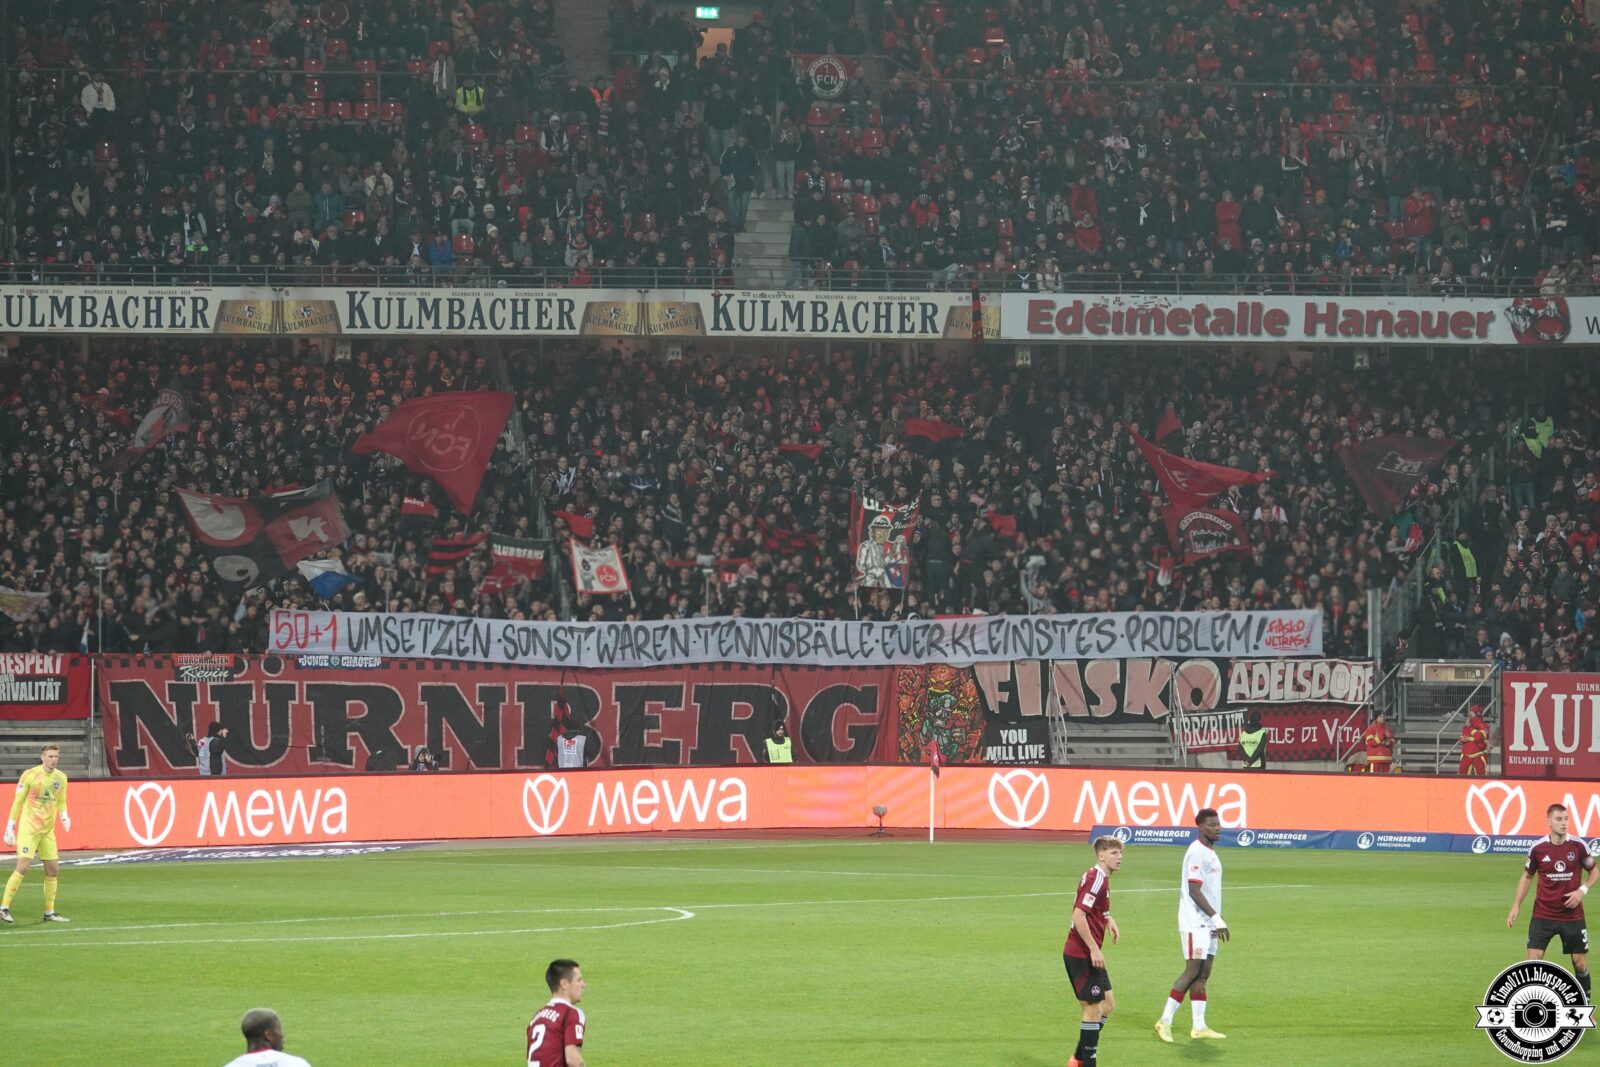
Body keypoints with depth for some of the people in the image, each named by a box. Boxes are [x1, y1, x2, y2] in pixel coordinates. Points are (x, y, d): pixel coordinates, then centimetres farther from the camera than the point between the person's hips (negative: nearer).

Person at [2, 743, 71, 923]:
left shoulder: (61, 777, 6)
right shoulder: (29, 775, -8)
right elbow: (18, 801, -3)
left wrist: (64, 817, -4)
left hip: (48, 831, 6)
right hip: (28, 828, -6)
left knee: (52, 870, 4)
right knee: (23, 867, -14)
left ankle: (49, 912, 14)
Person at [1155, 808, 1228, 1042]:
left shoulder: (1211, 853, 17)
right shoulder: (1196, 853, -14)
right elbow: (1194, 891, -19)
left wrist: (1217, 920, 16)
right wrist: (1217, 918, -19)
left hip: (1208, 924, 9)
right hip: (1195, 924, -9)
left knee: (1202, 974, 7)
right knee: (1193, 971, -11)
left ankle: (1199, 1026, 7)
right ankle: (1165, 1021, -7)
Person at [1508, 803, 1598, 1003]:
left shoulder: (1578, 846, -6)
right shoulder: (1538, 848, -6)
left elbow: (1594, 871, 9)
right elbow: (1527, 877, 9)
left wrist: (1582, 890, -9)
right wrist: (1516, 906, 3)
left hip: (1572, 916, 1)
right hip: (1543, 916, 0)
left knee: (1580, 962, 5)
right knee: (1533, 959, -8)